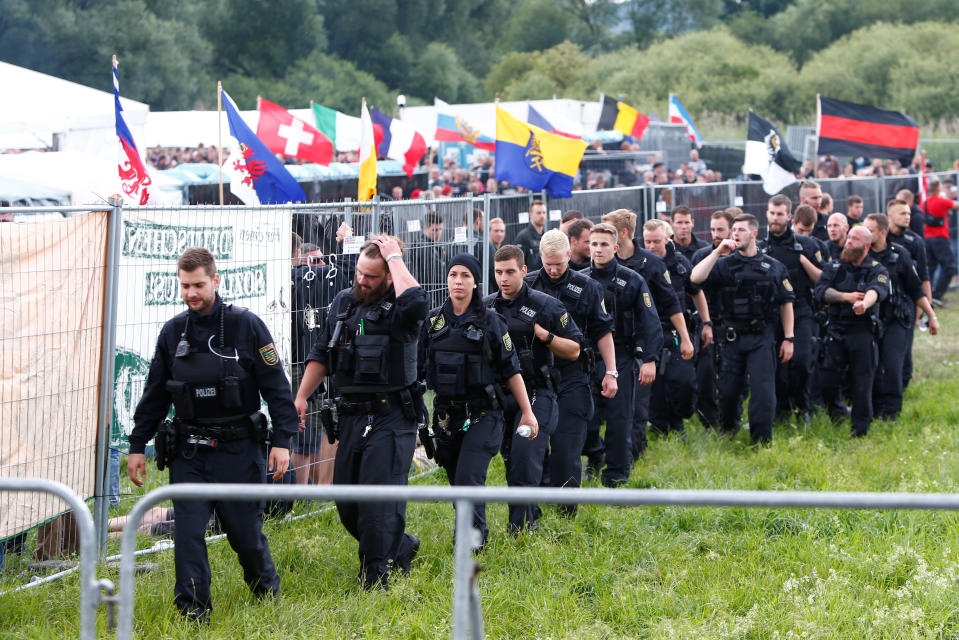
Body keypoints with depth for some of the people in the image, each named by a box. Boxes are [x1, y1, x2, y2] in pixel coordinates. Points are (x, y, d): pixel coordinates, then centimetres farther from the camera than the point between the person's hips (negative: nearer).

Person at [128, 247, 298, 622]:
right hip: (189, 451, 3)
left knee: (245, 529, 5)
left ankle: (267, 590, 31)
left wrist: (282, 440, -9)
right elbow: (155, 394, 14)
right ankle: (192, 611, -2)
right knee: (188, 530, -7)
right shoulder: (173, 332, 6)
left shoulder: (246, 326, -5)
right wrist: (137, 445, 13)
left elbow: (276, 386, -4)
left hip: (238, 449, -3)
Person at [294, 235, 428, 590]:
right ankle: (400, 547, 31)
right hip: (352, 415, 7)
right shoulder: (343, 302, 13)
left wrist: (396, 258, -21)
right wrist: (301, 396, 13)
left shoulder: (398, 307, -7)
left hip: (391, 418, -7)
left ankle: (375, 576, 1)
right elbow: (322, 354, 21)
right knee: (346, 502, 10)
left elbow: (416, 302, -34)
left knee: (377, 500, -10)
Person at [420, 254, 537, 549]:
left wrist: (527, 411, 0)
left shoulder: (490, 321, -2)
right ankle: (479, 534, 28)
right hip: (446, 413, 4)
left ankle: (471, 546, -7)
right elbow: (418, 368, 13)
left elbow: (511, 369, 0)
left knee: (468, 480, -15)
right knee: (456, 482, 10)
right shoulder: (432, 321, 7)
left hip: (482, 414, -4)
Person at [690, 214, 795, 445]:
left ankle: (762, 443, -2)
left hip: (761, 338, -1)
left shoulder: (774, 267, 5)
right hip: (732, 337, 1)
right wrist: (717, 252, -17)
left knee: (763, 391, -9)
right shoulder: (725, 264, 3)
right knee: (728, 391, 7)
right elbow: (696, 278, -13)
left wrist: (788, 338, 5)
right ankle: (727, 433, 32)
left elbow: (786, 304, 10)